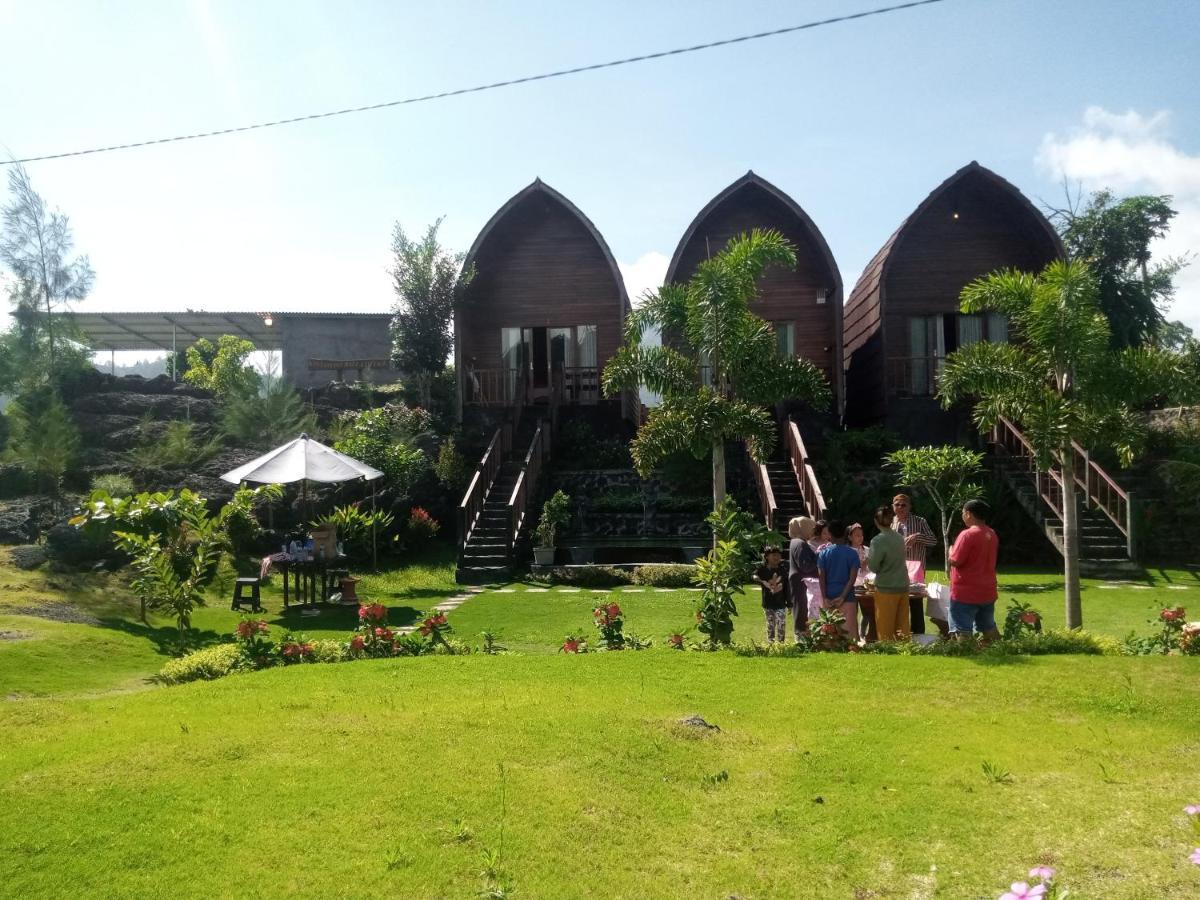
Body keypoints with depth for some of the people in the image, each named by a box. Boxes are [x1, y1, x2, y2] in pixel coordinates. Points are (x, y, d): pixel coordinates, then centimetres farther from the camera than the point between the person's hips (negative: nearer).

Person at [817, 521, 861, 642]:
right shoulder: (852, 553, -4)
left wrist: (825, 598, -6)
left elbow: (821, 577, -5)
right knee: (850, 630, 0)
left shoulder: (824, 553, 0)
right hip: (847, 596, -2)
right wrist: (842, 597, -10)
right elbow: (852, 578, -11)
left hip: (830, 596, 2)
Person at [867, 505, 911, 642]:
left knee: (885, 627, 4)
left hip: (886, 588, -6)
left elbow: (874, 567, -11)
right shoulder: (899, 538, 4)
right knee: (903, 624, 13)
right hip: (903, 586, 6)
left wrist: (868, 557, 7)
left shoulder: (878, 541, -15)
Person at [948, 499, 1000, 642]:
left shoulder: (967, 535, -18)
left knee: (963, 632, -4)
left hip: (965, 593, -8)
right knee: (989, 629, 18)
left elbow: (954, 561, -19)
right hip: (987, 592, 8)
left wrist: (951, 551, 0)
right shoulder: (992, 534, 9)